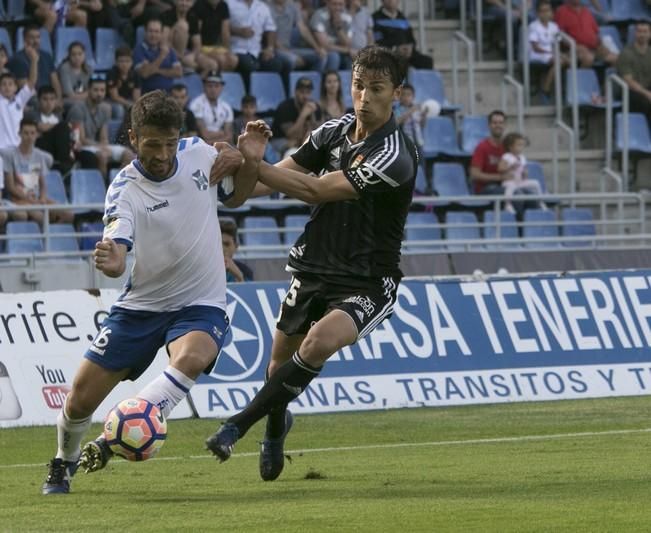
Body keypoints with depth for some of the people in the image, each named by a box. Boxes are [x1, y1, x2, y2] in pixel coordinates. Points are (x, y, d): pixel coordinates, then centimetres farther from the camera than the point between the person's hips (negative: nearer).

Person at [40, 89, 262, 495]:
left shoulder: (199, 154, -5)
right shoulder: (124, 191, -17)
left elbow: (236, 193, 15)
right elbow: (117, 258, -31)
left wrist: (251, 157, -5)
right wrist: (110, 261, -56)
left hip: (201, 305, 1)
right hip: (141, 306, -1)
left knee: (191, 358, -35)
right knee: (81, 400, 1)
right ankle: (64, 463, 34)